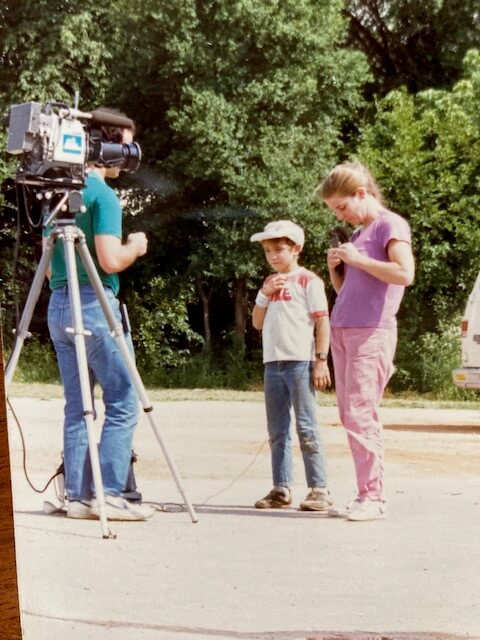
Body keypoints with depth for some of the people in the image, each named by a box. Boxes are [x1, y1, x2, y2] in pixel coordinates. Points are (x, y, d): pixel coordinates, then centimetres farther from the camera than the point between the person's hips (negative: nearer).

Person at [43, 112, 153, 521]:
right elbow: (110, 260, -16)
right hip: (94, 304, -8)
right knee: (123, 402, -3)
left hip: (58, 305, 8)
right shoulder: (103, 194, -10)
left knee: (77, 407, 8)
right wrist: (136, 246, 1)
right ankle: (110, 494, -7)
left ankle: (78, 495, 7)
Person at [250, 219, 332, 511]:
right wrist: (265, 294, -1)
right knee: (277, 431, 9)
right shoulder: (270, 283, 17)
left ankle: (319, 489, -4)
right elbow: (257, 323, 14)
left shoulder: (308, 281, -3)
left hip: (300, 362, -7)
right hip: (273, 364, 7)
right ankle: (281, 489, 15)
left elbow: (322, 322, -6)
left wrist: (321, 360, -12)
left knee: (306, 428, -7)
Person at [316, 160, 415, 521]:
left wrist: (357, 259, -14)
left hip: (371, 333, -9)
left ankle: (373, 498, -10)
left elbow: (405, 274, -20)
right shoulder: (357, 234, 21)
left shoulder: (391, 225, -4)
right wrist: (335, 268, 7)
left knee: (361, 414, -13)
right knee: (349, 416, 6)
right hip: (341, 331, 9)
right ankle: (366, 495, 9)